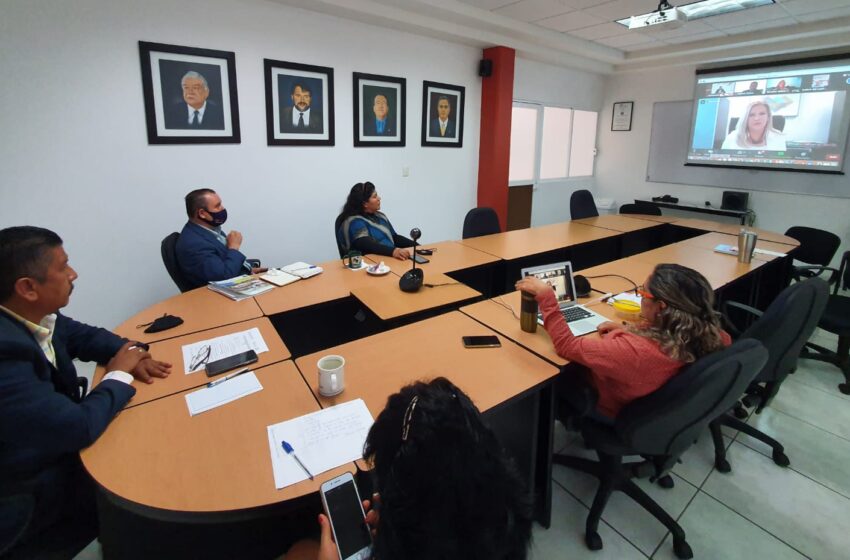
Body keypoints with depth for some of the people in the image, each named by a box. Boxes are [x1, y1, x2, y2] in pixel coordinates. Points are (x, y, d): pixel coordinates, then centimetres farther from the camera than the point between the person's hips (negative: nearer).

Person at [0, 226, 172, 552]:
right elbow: (79, 428, -34)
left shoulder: (33, 316, -11)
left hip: (56, 437, 7)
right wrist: (119, 374, -18)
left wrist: (129, 354, -10)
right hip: (31, 493, -7)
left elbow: (83, 335, 9)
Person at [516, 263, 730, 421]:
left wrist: (546, 296, -31)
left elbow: (566, 346, -36)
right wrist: (631, 331, -4)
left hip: (612, 410, -6)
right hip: (645, 402, 6)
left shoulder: (636, 350, -46)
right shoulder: (700, 334, -25)